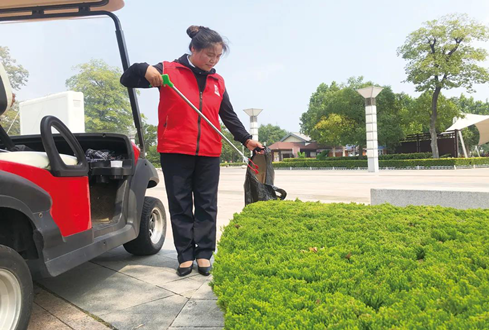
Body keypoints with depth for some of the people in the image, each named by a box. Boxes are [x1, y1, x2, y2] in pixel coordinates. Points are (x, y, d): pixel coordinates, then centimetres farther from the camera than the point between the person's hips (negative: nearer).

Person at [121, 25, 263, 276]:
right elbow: (126, 80, 2)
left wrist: (246, 139, 6)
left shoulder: (217, 82, 14)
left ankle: (204, 253, 17)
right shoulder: (168, 71, 2)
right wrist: (144, 69, -18)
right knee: (180, 205, 4)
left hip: (208, 154, 4)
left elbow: (229, 116, 17)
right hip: (175, 151, -3)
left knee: (207, 205, 6)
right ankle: (185, 255, 14)